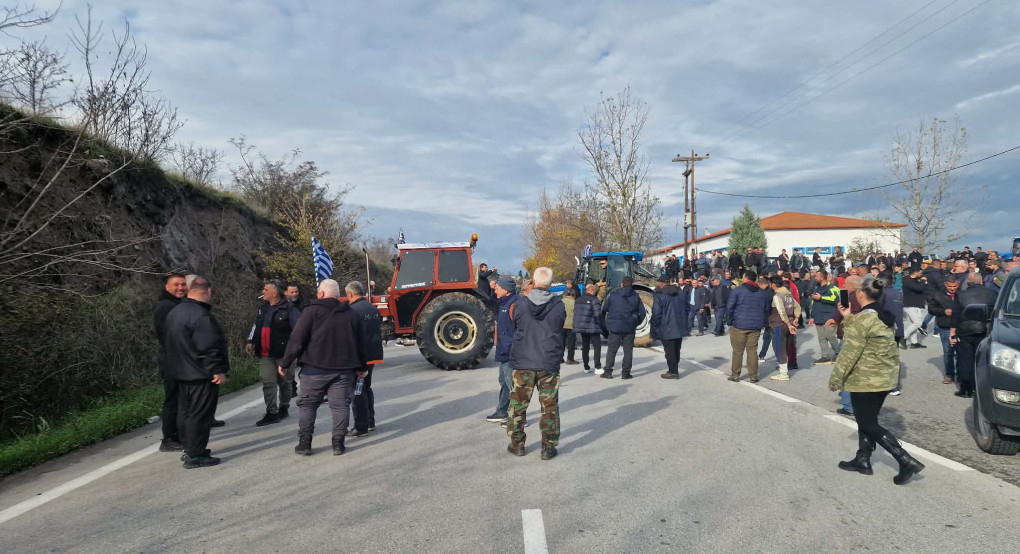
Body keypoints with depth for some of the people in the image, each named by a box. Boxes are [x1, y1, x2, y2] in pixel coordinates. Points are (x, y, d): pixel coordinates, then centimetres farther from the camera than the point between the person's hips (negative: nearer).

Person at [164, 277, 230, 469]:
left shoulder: (175, 312, 12)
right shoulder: (200, 315, -22)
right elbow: (209, 347, -26)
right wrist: (217, 371, -20)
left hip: (182, 372, 10)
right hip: (201, 374, -10)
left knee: (186, 412, 18)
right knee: (199, 415, -3)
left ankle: (189, 449, 29)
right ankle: (195, 456, 1)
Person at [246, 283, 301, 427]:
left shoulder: (289, 309, -12)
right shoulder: (262, 308, 13)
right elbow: (255, 326, 25)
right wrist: (251, 341, 18)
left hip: (283, 353, -6)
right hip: (265, 354, 6)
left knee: (284, 382, 9)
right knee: (268, 383, 2)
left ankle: (284, 407, 27)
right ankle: (271, 413, 5)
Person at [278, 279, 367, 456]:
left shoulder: (312, 310, -5)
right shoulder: (351, 314, 10)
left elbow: (297, 339, -9)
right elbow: (360, 343, 14)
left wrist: (285, 363, -2)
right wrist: (361, 367, 22)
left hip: (315, 368, -3)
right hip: (343, 369, 3)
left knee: (307, 404, 10)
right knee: (340, 405, 7)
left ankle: (304, 443, 11)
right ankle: (338, 443, 6)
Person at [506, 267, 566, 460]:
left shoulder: (519, 304, -8)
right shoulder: (558, 305, -8)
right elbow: (560, 329, 6)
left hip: (522, 363, 1)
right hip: (549, 364, 0)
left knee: (518, 404, 15)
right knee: (549, 406, 11)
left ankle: (517, 444, 23)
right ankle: (548, 447, 15)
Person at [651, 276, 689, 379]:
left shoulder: (659, 295, -14)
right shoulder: (679, 293, 9)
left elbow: (656, 313, -16)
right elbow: (685, 308, 16)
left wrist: (655, 328, -6)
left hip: (667, 329, -7)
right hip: (680, 328, 7)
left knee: (669, 351, 0)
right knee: (676, 350, 15)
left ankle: (673, 372, 2)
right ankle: (674, 370, 24)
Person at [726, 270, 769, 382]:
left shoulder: (737, 290, -6)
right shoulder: (762, 293, 10)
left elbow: (729, 307, -9)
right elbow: (766, 309, 15)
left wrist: (729, 321, -1)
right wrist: (762, 323, 22)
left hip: (739, 326, -4)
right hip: (756, 327, 4)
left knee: (738, 351, 3)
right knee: (752, 351, 8)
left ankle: (735, 375, 8)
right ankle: (753, 376, 8)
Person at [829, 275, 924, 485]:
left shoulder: (862, 318, -20)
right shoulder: (885, 316, 8)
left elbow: (850, 352, -21)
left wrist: (835, 379, -13)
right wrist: (848, 318, 8)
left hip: (866, 380, -9)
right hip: (886, 377, 9)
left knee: (869, 425, 1)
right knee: (868, 420, 19)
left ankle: (907, 461, -4)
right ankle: (862, 459, 27)